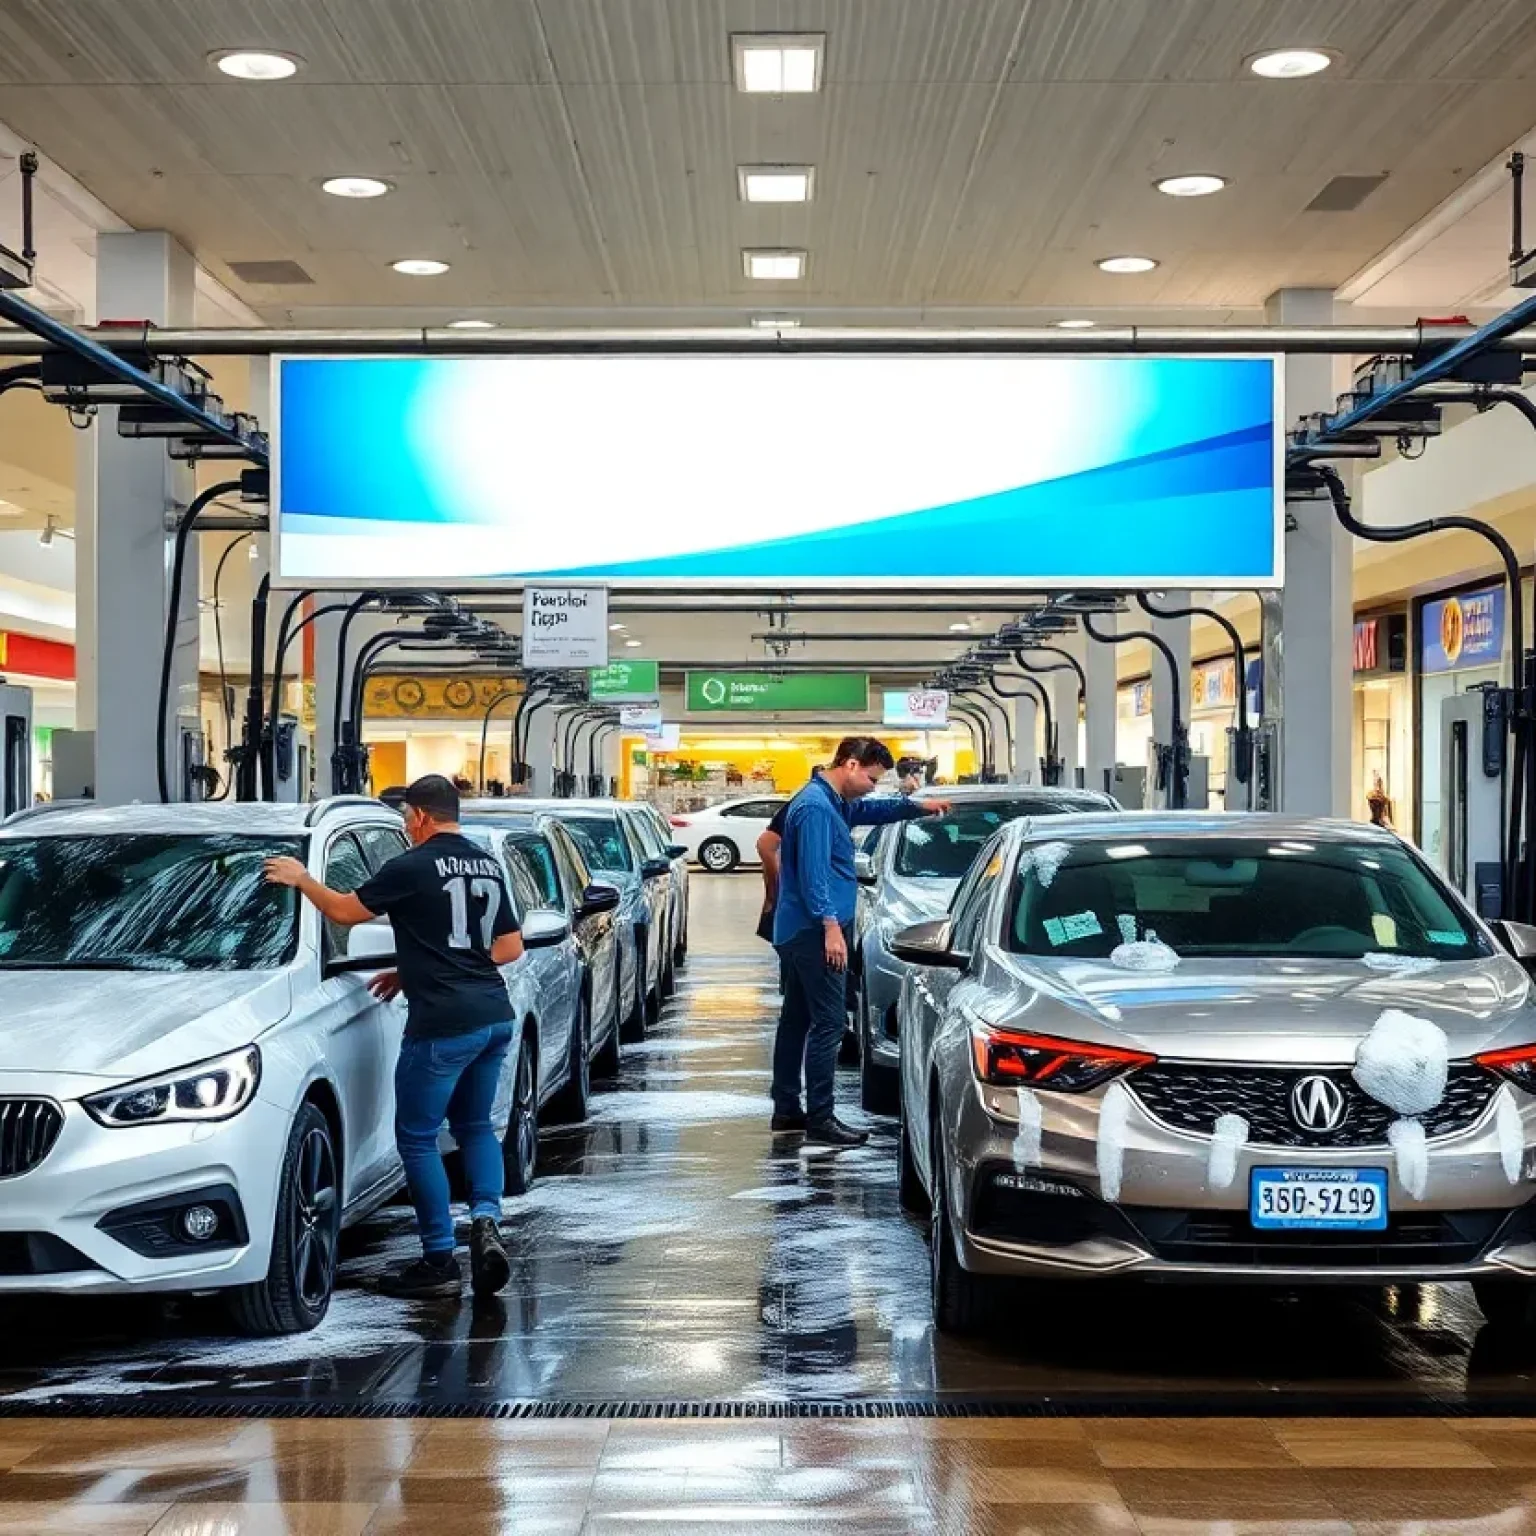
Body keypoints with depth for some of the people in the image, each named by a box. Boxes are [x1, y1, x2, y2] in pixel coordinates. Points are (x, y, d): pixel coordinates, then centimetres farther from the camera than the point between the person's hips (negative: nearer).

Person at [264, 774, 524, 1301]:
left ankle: (440, 1261, 5)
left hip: (442, 1024, -8)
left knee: (416, 1136, 4)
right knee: (475, 1124, 21)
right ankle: (486, 1219, -1)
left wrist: (301, 880, 16)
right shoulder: (488, 866, 13)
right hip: (494, 1018, 8)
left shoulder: (415, 867, -9)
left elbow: (346, 910, -3)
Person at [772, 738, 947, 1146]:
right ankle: (820, 1119, -10)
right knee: (828, 1023, -10)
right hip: (815, 931, -11)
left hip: (798, 932, 11)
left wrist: (918, 806, 27)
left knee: (797, 1019, 14)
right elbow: (814, 873, -23)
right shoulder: (815, 807, -17)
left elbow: (871, 811, 33)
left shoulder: (834, 803, 14)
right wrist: (831, 926, -26)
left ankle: (787, 1109, 20)